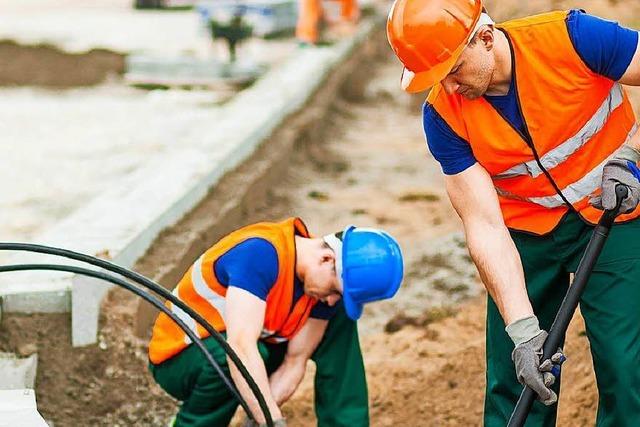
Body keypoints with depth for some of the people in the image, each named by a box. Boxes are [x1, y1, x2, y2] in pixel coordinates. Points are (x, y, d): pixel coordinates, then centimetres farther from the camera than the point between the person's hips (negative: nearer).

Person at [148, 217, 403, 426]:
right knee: (241, 355, -40)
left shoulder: (324, 285, -11)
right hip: (179, 359, -7)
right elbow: (241, 347, -44)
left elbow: (294, 362, -11)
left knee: (339, 321, -6)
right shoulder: (261, 251, -35)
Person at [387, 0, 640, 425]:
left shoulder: (573, 37, -24)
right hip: (526, 233, 2)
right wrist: (523, 328, -25)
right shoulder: (444, 115, -16)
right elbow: (485, 225, -18)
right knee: (511, 388, 0)